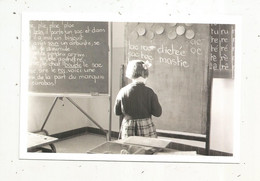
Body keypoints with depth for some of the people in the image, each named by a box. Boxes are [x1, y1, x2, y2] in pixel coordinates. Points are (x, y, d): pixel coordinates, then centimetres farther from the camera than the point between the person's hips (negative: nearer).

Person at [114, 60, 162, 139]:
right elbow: (158, 113, -7)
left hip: (127, 128, 2)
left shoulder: (123, 91, -5)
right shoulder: (149, 92, -10)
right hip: (146, 128, -2)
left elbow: (117, 112, 5)